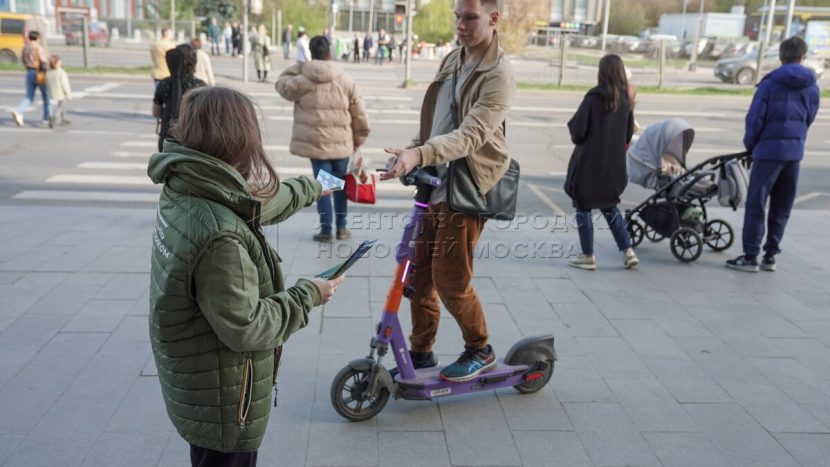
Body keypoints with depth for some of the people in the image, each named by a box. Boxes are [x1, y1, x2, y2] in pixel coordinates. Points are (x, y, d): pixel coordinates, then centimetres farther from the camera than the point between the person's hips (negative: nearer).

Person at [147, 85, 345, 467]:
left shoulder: (182, 191, -6)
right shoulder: (219, 235, -34)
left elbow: (255, 204, 12)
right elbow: (244, 329, -28)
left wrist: (311, 188, 27)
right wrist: (307, 295, -15)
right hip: (222, 402, -8)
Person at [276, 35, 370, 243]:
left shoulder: (301, 80, -7)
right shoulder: (346, 80, 0)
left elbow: (282, 85, 13)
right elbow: (360, 116, 3)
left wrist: (297, 68, 12)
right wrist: (358, 140, 15)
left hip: (316, 142, -1)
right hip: (342, 143, 1)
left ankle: (326, 231, 9)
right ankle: (341, 227, 23)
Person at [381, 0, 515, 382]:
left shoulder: (498, 74, -14)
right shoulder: (452, 61, 11)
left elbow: (471, 134, -27)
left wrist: (418, 154, -40)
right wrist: (412, 157, 10)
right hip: (434, 181, 8)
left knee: (449, 279, -3)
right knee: (419, 272, 10)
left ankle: (480, 350, 21)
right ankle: (421, 351, 26)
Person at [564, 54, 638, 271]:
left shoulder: (593, 98, -15)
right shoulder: (625, 100, 2)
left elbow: (577, 131, -15)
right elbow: (629, 134, 10)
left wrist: (572, 125, 6)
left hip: (589, 163, -6)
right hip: (614, 165, 6)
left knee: (583, 208, 7)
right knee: (609, 207, 20)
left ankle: (588, 256, 12)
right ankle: (628, 251, 15)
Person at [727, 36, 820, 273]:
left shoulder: (770, 83, -7)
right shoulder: (812, 86, 8)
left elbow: (755, 118, -9)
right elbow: (808, 120, 14)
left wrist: (749, 144, 6)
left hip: (770, 149, -5)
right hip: (795, 152, 5)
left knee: (755, 205, 0)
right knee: (782, 208, 12)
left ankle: (750, 257, 0)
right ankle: (770, 256, 17)